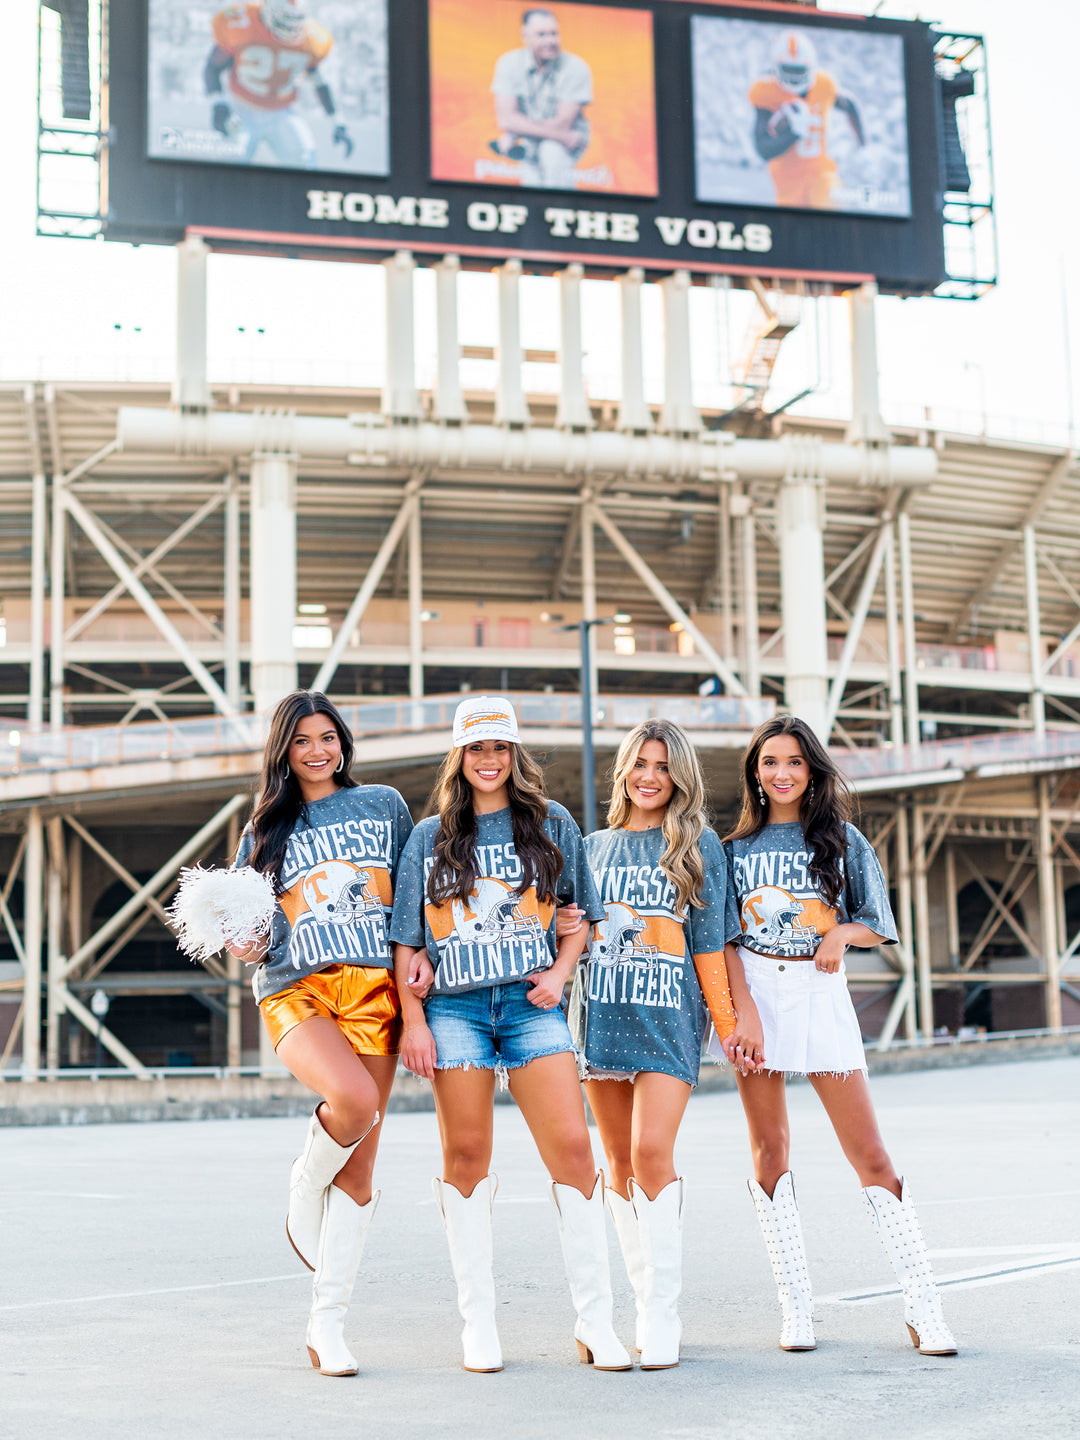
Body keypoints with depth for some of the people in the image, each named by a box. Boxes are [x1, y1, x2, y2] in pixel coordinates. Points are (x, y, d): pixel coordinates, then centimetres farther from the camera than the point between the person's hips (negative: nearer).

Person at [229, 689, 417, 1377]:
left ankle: (328, 1321, 9)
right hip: (298, 991, -1)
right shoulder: (267, 829, 16)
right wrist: (248, 947, -5)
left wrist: (422, 953, 0)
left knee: (359, 1163, -2)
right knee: (354, 1100, -31)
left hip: (374, 990, 1)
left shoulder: (383, 804, 15)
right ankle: (305, 1188, 3)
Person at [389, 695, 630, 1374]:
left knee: (573, 1147, -10)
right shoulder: (429, 838, 10)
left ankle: (595, 1322, -1)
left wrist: (560, 972, -1)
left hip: (532, 1004, 0)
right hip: (454, 1006, 1)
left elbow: (582, 911, 15)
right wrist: (413, 1020, 0)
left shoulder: (553, 824, 10)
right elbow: (406, 938, 9)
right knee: (466, 1156, 2)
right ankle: (479, 1320, 12)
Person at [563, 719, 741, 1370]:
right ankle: (648, 1303, 14)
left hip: (669, 1016, -4)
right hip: (601, 1015, 4)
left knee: (652, 1154, -15)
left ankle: (663, 1317, -8)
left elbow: (709, 943, 4)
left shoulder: (700, 845, 6)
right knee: (621, 1164, 5)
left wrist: (727, 1021, 0)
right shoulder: (593, 848, 15)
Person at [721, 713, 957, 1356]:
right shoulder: (736, 846, 8)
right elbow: (725, 940, 2)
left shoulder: (842, 839, 8)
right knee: (770, 1151, 1)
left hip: (821, 993, -1)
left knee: (870, 1153, -4)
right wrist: (746, 1012, -11)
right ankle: (796, 1309, 9)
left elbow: (877, 925, 11)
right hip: (754, 994, 1)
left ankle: (924, 1308, 1)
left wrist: (843, 932, -11)